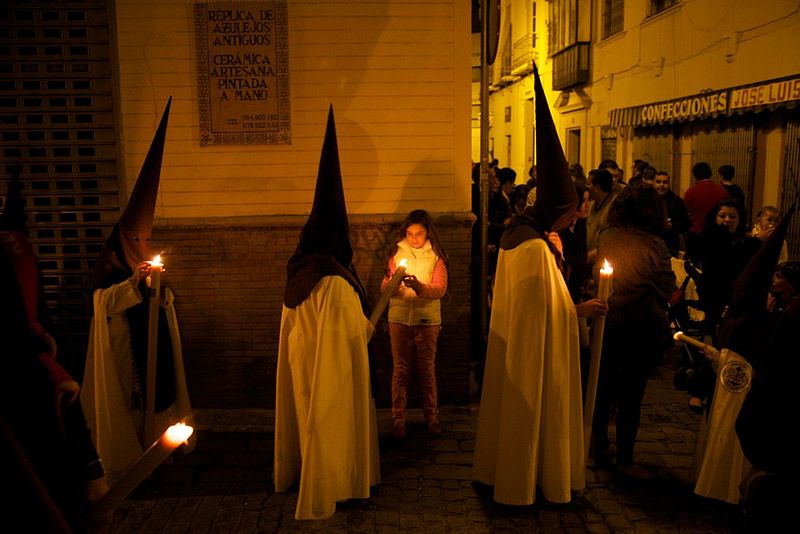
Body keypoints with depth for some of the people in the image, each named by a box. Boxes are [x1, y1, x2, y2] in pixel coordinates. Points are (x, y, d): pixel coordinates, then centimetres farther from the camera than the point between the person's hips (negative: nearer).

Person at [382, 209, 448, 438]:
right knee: (400, 369, 3)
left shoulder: (436, 256, 1)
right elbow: (384, 287, 2)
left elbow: (440, 289, -8)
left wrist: (419, 286, -25)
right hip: (399, 318, 1)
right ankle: (398, 417, 12)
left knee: (427, 369, 7)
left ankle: (431, 415, 19)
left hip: (427, 319, -1)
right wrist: (392, 284, -21)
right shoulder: (397, 253, 5)